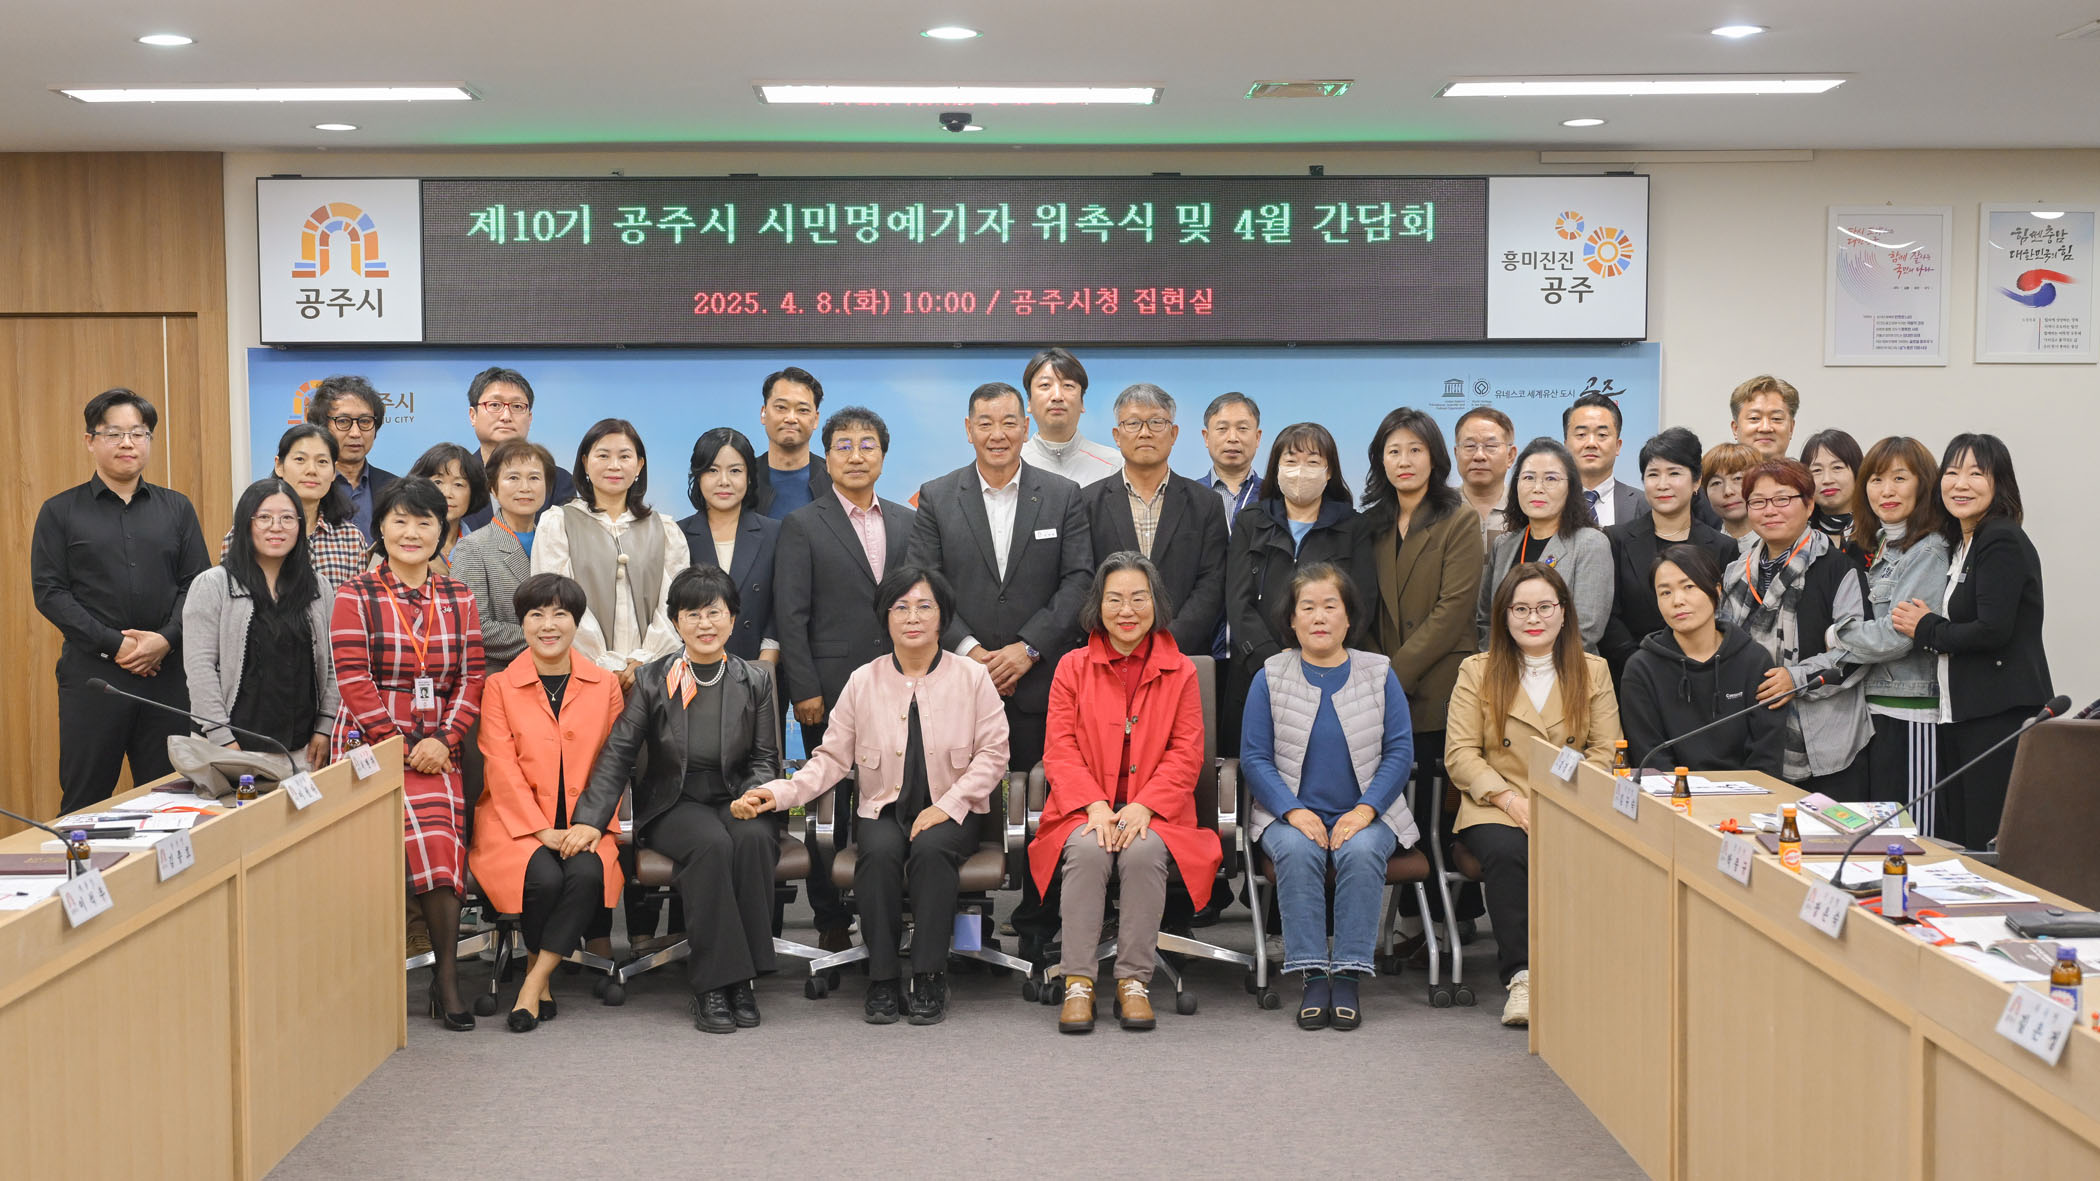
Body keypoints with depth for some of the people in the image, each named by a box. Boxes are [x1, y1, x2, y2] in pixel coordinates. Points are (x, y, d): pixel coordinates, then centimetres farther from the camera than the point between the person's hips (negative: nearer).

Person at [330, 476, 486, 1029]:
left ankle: (444, 972, -14)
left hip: (438, 748, 2)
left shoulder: (458, 598, 15)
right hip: (370, 741, -2)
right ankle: (447, 971, -10)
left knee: (437, 833, -22)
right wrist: (401, 745, -10)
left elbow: (470, 678, 9)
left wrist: (442, 740, -6)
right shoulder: (355, 595, 5)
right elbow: (354, 680, -3)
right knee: (428, 828, -23)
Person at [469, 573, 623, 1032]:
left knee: (588, 873, -31)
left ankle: (533, 985, -19)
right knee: (544, 877, -31)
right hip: (517, 822, -1)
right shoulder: (499, 687, 7)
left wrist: (593, 823, -10)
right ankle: (540, 969, -4)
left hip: (583, 823, 1)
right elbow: (502, 768, -2)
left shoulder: (605, 685, 12)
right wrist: (543, 831, -14)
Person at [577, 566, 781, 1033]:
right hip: (673, 805, -1)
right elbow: (617, 756, -1)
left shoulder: (756, 679, 6)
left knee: (754, 838, -34)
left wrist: (753, 797, -14)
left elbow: (765, 758, 8)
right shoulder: (651, 680, 3)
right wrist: (589, 820, -12)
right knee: (711, 845, -34)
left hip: (734, 800, 1)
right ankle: (711, 988, -30)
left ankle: (742, 978, -26)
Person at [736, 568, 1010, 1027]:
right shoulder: (863, 682, 6)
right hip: (883, 810, 1)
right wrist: (779, 793, -13)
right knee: (879, 852, -32)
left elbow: (992, 753, -1)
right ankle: (882, 978, -20)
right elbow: (832, 758, 4)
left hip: (952, 811, -1)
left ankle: (930, 978, -24)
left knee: (931, 848, -34)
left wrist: (946, 806, -14)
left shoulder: (973, 677, 2)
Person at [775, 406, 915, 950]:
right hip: (832, 691, -3)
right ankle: (832, 920, 13)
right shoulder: (802, 526, 2)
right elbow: (791, 615, -3)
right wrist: (804, 690, -9)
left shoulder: (907, 523, 12)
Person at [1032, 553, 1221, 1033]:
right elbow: (1060, 750, 2)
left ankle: (1134, 981, -21)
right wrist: (1094, 805, -15)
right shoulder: (1072, 668, 9)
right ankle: (1078, 983, -24)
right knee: (1087, 850, -31)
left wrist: (1144, 805, -14)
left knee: (1144, 851, -32)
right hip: (1086, 808, 0)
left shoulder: (1180, 672, 9)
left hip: (1154, 810, 0)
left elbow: (1186, 754, 2)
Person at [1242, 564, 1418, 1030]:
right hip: (1291, 812, 0)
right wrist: (1294, 812, -14)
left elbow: (1400, 751, 3)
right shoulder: (1271, 677, 5)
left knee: (1361, 852, -32)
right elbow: (1254, 758, 1)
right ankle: (1313, 977, -27)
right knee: (1297, 851, -32)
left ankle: (1348, 978, -26)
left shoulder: (1379, 674, 7)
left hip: (1364, 814, 0)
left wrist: (1365, 810, -12)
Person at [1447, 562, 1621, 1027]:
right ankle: (1521, 976, -27)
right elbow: (1460, 754, 2)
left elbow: (1605, 751, 5)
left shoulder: (1592, 672, 14)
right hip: (1496, 809, -1)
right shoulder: (1477, 672, 10)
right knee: (1507, 852, -34)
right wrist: (1509, 799, -14)